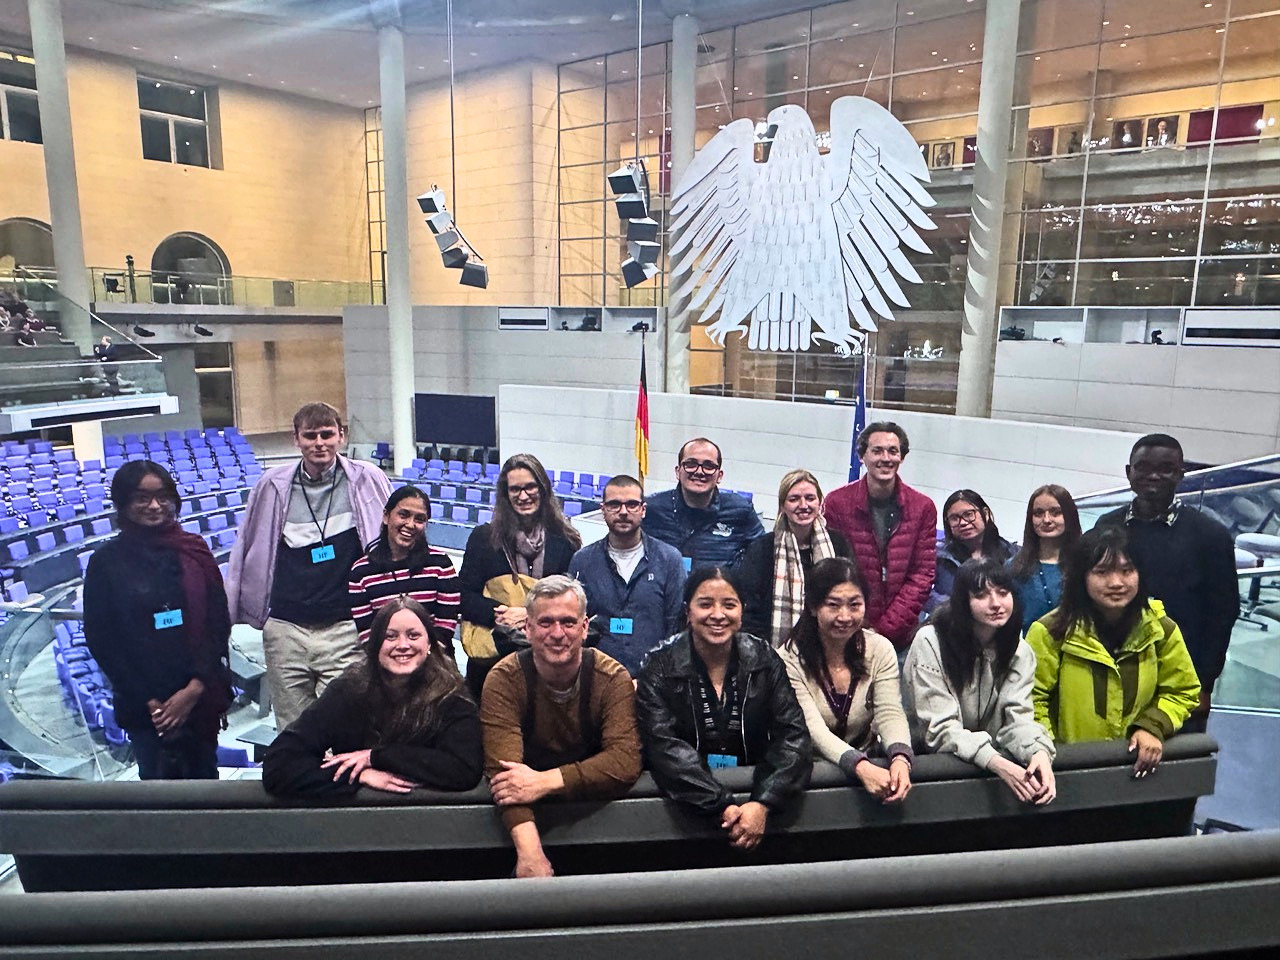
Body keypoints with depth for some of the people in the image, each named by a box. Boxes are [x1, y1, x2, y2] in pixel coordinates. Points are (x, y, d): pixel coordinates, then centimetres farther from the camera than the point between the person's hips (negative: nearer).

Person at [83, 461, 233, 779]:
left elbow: (219, 622, 0)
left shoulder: (194, 550, 1)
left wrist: (195, 688, -10)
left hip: (201, 696, 1)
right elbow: (101, 640, -1)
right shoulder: (106, 561, -2)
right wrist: (149, 702, -6)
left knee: (204, 777, 13)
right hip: (145, 706, -1)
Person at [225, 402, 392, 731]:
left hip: (344, 629, -2)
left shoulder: (367, 480, -1)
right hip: (285, 631, 2)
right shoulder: (273, 485, 3)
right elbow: (248, 551, 14)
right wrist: (225, 613, 16)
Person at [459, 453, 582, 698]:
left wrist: (532, 613, -12)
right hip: (491, 656, 0)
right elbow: (464, 595, 3)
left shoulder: (565, 540, 5)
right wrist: (498, 613, -15)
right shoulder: (483, 537, 6)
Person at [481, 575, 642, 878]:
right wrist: (530, 850, -36)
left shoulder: (612, 678, -7)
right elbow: (504, 769, -21)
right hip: (533, 815, 0)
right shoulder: (504, 679, -10)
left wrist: (547, 781, -31)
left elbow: (626, 761, -19)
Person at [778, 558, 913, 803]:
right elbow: (813, 728, -19)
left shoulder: (880, 649, 1)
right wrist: (860, 767, -36)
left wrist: (900, 758, -30)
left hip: (870, 764, 3)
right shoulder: (790, 660, -10)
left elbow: (890, 714, -9)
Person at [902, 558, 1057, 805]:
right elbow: (941, 729, -19)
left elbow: (1018, 717, -7)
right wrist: (998, 764, -32)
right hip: (929, 759, -5)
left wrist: (1040, 752, -29)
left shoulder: (1019, 651, 2)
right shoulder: (930, 642, -15)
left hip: (992, 755, 5)